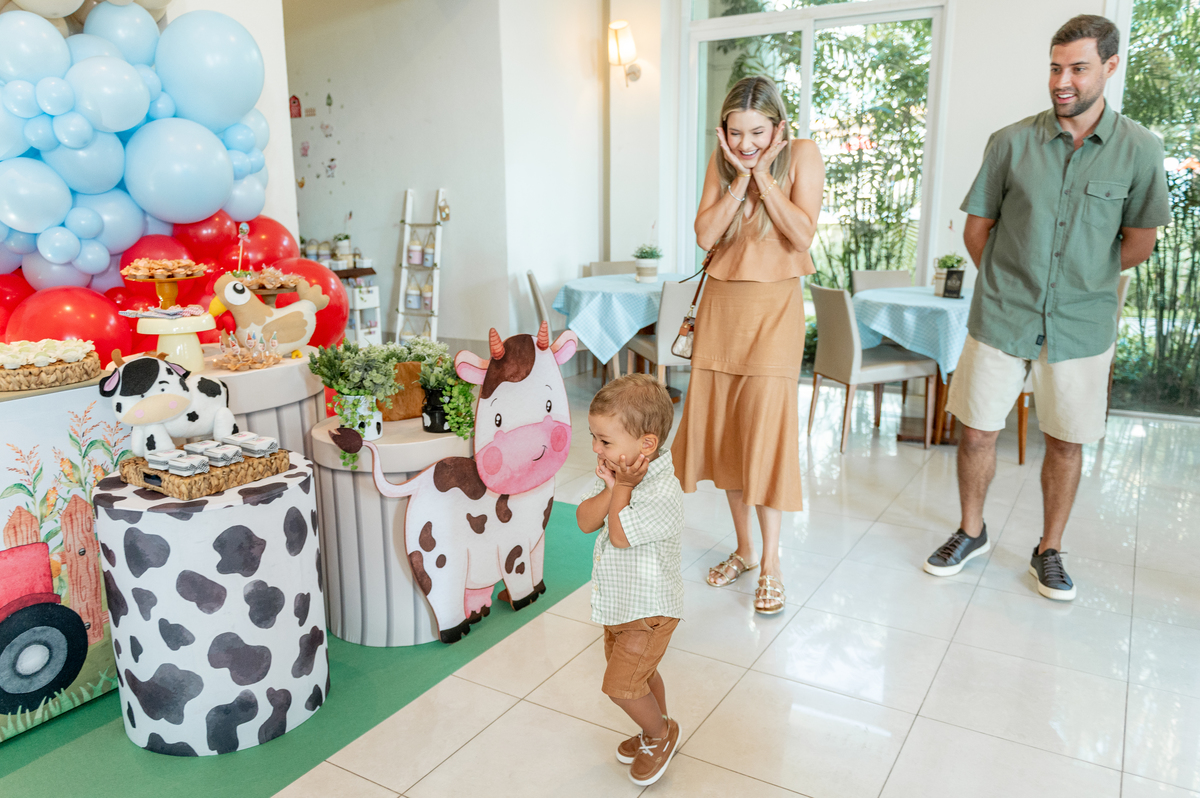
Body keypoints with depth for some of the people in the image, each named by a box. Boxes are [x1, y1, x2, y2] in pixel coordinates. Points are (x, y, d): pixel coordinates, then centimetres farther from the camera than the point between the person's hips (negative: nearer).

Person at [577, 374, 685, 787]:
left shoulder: (663, 493, -31)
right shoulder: (616, 471, -6)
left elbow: (620, 535, -31)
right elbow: (585, 521, -10)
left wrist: (623, 486, -24)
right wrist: (611, 488, -25)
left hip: (648, 609, -8)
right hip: (618, 602, 8)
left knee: (621, 685, -1)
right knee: (639, 673, 24)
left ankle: (660, 733, 27)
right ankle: (658, 731, 48)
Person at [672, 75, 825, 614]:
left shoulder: (801, 155, -4)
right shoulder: (722, 161, 6)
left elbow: (803, 234, -16)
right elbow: (705, 235, -6)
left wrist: (764, 173, -14)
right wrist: (741, 176, -11)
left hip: (773, 305, -4)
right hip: (721, 302, 4)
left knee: (766, 427, -10)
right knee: (722, 426, 6)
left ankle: (771, 565, 3)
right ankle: (743, 549, 21)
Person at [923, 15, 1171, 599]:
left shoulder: (1139, 150, -2)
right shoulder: (1011, 142, -3)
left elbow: (1138, 243, 7)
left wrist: (1079, 278, 11)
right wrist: (1010, 282, 8)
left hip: (1081, 325, 0)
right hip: (1000, 318, 0)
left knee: (1067, 441, 10)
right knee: (977, 432, 6)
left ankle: (1049, 551, 28)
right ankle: (971, 532, 28)